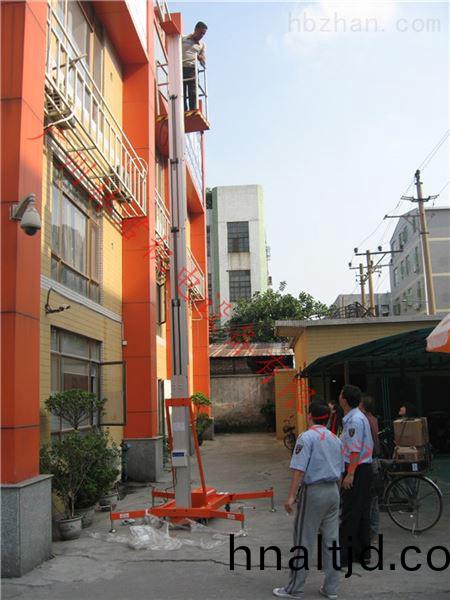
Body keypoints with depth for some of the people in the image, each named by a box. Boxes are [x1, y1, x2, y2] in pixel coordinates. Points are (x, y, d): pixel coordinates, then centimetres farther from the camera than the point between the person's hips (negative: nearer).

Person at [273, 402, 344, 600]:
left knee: (304, 541, 1)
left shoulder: (307, 437, -10)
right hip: (333, 491, 7)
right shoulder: (336, 439, 12)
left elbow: (299, 469, -18)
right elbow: (340, 472, 17)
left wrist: (291, 496, -17)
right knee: (332, 540, 11)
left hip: (313, 491, -7)